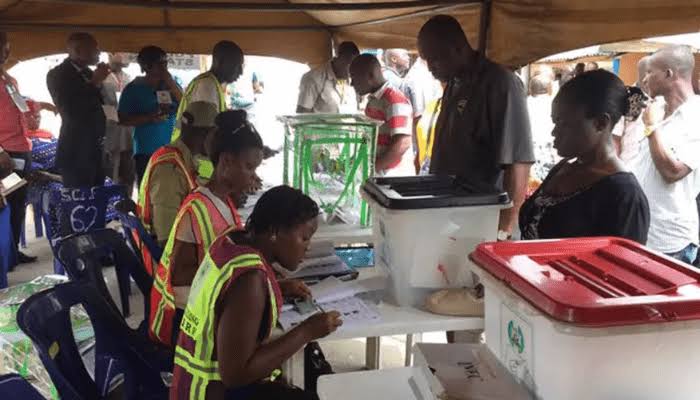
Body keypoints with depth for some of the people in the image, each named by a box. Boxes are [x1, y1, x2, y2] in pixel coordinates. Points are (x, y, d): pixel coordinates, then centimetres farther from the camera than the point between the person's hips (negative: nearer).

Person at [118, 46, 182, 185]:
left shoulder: (171, 85, 12)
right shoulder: (134, 89, 2)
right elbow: (123, 119, -2)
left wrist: (171, 84, -6)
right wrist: (150, 117, -15)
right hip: (146, 152, -2)